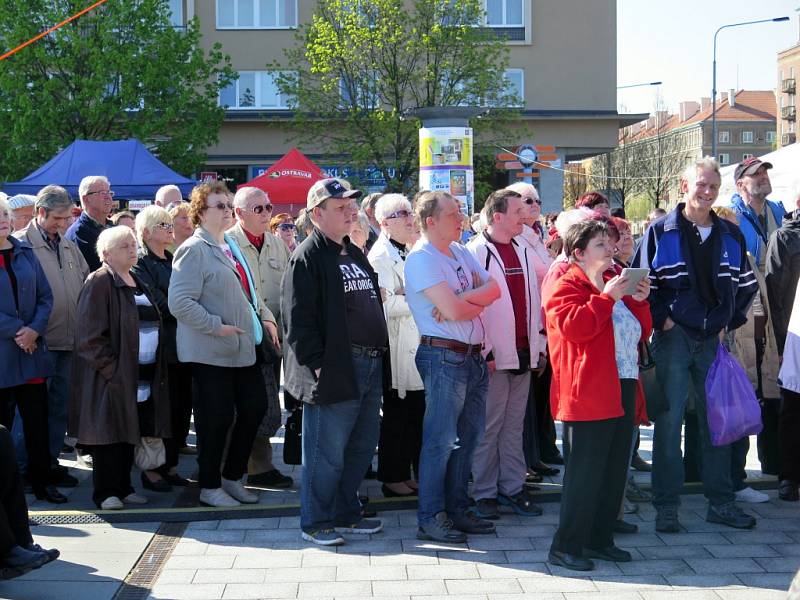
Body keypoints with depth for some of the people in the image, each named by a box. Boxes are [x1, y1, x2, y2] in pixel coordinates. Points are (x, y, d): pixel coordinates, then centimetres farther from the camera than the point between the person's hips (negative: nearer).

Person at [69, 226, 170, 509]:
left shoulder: (137, 282, 15)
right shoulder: (99, 283, -10)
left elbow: (152, 323, 22)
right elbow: (90, 335, -16)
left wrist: (156, 367, 12)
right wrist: (112, 368, -19)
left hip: (142, 375, 8)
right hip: (112, 375, -8)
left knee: (130, 433, 12)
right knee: (110, 433, -2)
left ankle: (123, 486, 21)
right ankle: (106, 492, 5)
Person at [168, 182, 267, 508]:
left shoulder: (229, 248, 15)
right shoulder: (194, 249, -12)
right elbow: (180, 302, -21)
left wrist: (259, 319, 14)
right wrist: (216, 326, -19)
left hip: (243, 347, 8)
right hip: (210, 352, -8)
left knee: (254, 408, 10)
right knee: (216, 419, -1)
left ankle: (232, 476, 25)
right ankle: (209, 486, 14)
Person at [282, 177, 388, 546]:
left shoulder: (356, 255, 18)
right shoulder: (308, 257, -9)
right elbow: (298, 318, -15)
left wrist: (379, 353, 18)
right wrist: (317, 364, -18)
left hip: (370, 366, 9)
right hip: (334, 370, -9)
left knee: (361, 447, 15)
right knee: (327, 451, -2)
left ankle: (346, 513, 27)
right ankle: (316, 523, 10)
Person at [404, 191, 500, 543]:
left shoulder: (460, 252, 15)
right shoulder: (421, 258, -12)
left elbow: (493, 289, 3)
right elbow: (453, 311, -20)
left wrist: (460, 299, -13)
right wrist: (477, 300, -1)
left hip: (473, 356, 8)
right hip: (444, 356, -8)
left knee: (468, 438, 13)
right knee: (440, 441, -4)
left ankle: (456, 510, 23)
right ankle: (430, 519, 3)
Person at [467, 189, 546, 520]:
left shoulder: (523, 251, 13)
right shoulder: (476, 252, -9)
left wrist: (539, 344, 12)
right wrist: (483, 352, -14)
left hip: (523, 353, 6)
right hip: (492, 356, -6)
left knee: (514, 425, 11)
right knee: (489, 427, 0)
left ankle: (512, 487, 19)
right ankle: (484, 493, 9)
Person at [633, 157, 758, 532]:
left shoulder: (730, 235, 9)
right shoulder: (660, 232, -2)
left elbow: (746, 285, 18)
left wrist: (729, 322, 9)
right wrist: (661, 319, -8)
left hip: (713, 339, 4)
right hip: (673, 338, -4)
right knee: (668, 422, -1)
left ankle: (721, 502, 19)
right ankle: (666, 507, 6)